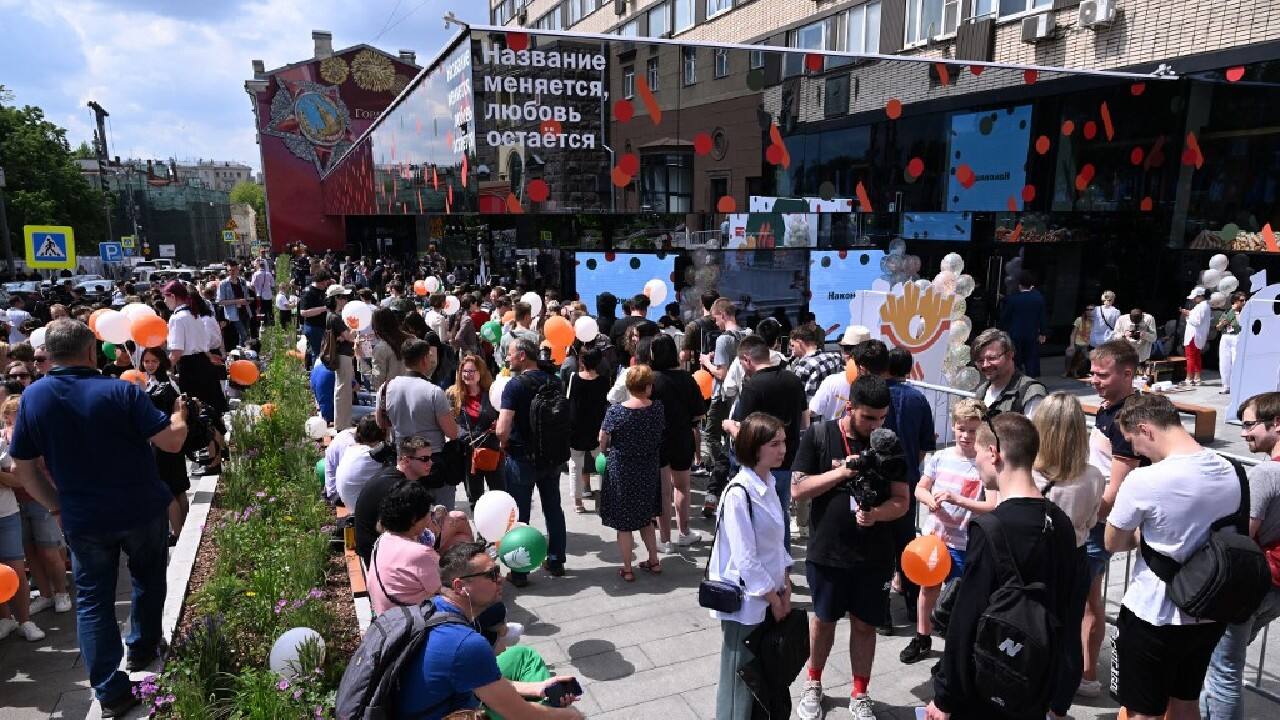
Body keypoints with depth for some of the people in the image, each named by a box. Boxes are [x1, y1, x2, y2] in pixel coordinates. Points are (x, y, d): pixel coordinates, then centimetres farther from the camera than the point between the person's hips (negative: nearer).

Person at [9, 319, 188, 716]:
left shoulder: (32, 397, -6)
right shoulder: (120, 391, -17)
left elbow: (22, 468, 0)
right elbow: (171, 441, -17)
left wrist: (56, 506, 12)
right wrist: (180, 414, 4)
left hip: (84, 520, 2)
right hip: (142, 511, -2)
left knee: (92, 600, 13)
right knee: (148, 580, 24)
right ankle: (142, 649, 41)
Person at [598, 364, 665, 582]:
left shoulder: (615, 411, -19)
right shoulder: (657, 408, -11)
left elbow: (603, 439, -7)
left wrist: (604, 450, 15)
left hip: (621, 472, -3)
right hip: (649, 472, 4)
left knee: (624, 523, 10)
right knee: (645, 517, 23)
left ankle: (627, 570, 18)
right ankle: (653, 561, 29)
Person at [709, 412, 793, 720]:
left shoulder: (769, 484, 3)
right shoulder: (739, 492, -23)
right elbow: (744, 557, -21)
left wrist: (784, 589, 7)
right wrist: (773, 597, -12)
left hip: (769, 596, 8)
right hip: (745, 599, -8)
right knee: (740, 676, 6)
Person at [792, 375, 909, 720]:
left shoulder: (889, 444, -4)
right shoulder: (818, 436, -9)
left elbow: (901, 501, -3)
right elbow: (798, 488, -11)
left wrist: (876, 515, -23)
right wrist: (842, 472, -22)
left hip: (874, 556, 1)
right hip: (826, 552, -1)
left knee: (865, 624, 12)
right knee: (823, 619, 16)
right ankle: (814, 684, 37)